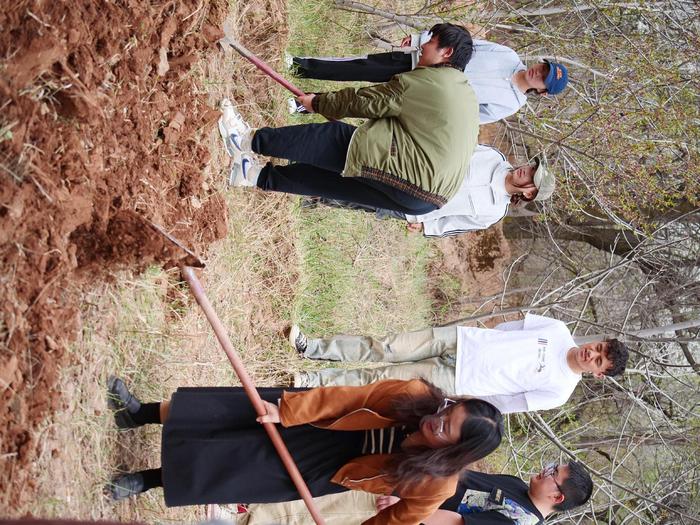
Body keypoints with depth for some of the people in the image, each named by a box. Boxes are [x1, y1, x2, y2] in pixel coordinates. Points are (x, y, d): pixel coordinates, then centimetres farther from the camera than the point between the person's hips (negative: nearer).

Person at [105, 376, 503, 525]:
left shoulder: (436, 483, -28)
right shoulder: (418, 395, -24)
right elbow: (350, 397, -20)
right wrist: (285, 410, -22)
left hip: (323, 470, -2)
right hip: (318, 422, 2)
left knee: (228, 466, -4)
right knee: (229, 409, -2)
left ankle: (148, 480, 22)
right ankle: (140, 414, 21)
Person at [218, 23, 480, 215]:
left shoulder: (427, 81, -8)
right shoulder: (467, 93, 18)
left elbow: (362, 102, -4)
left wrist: (317, 102, 9)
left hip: (407, 176, -8)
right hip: (431, 196, 8)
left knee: (334, 137, 0)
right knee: (335, 177, 14)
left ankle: (251, 140, 8)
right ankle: (263, 177, 19)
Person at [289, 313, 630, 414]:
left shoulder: (559, 390, -8)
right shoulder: (558, 330, 2)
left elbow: (509, 403, -4)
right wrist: (482, 338, 11)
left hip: (458, 380, -3)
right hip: (460, 339, 3)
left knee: (384, 378, -7)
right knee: (385, 348, -5)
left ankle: (314, 381, 3)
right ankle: (312, 348, 5)